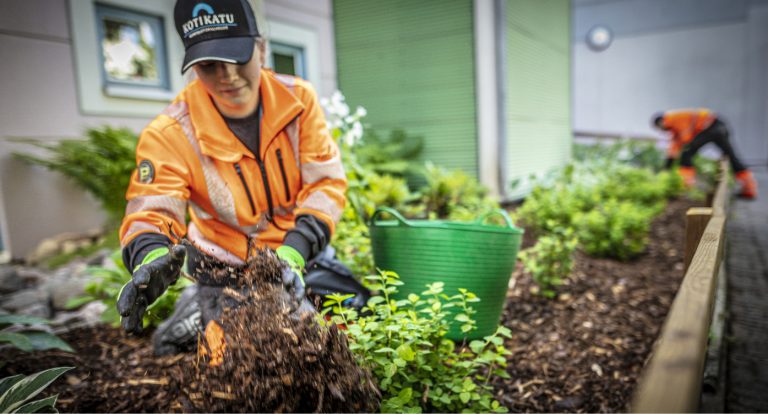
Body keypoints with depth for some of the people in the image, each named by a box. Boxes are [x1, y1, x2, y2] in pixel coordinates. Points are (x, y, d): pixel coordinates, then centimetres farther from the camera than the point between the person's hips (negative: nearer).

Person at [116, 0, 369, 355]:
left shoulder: (298, 99, -13)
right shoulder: (171, 133, -19)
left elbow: (326, 184, -15)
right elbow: (151, 212, -21)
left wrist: (293, 254, -29)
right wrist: (152, 257, -47)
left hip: (301, 255, 2)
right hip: (223, 268, -1)